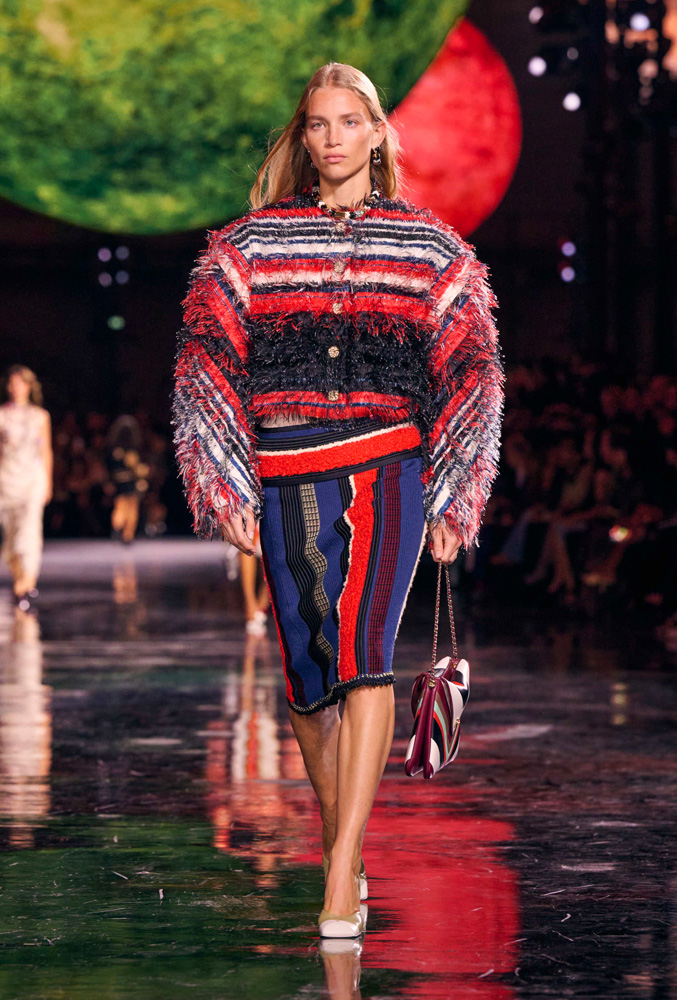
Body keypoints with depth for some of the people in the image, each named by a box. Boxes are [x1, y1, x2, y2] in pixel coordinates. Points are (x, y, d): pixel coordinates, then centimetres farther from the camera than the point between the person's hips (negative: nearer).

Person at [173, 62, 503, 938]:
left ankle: (341, 877, -23)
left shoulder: (429, 247, 10)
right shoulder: (252, 243, 9)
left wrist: (451, 501, 6)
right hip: (284, 479, 2)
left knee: (361, 651, -19)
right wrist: (228, 489, -2)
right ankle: (344, 855, 25)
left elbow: (469, 374, 12)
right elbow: (205, 364, 5)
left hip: (385, 469, -2)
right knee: (306, 676, 5)